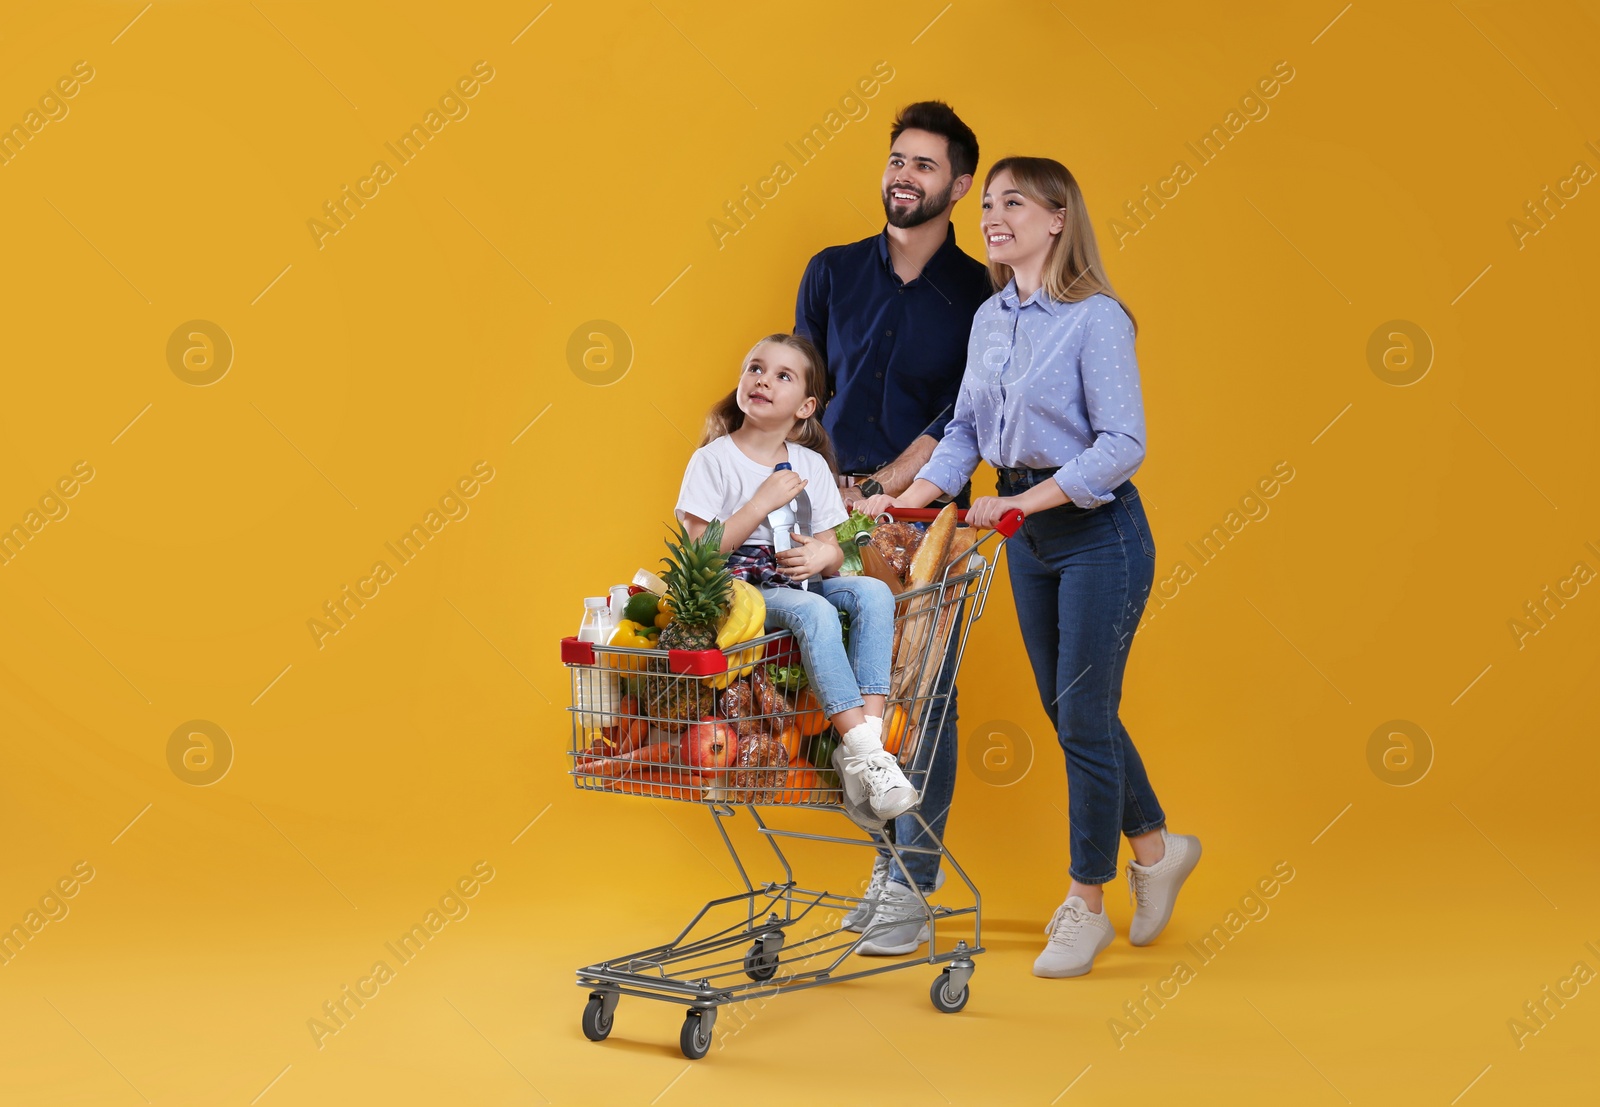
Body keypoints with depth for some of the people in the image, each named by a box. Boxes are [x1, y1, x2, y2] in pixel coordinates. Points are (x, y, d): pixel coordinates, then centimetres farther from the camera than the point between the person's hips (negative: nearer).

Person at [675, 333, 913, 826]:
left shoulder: (812, 466, 11)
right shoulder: (714, 459, -3)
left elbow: (831, 551, 12)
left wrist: (824, 556, -14)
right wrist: (763, 503, -18)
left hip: (797, 584, 5)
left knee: (873, 592, -23)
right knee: (813, 612, -34)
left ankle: (867, 742, -32)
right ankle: (862, 754, -37)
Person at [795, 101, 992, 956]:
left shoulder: (981, 295, 0)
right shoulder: (832, 274, 10)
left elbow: (967, 417, -7)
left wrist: (887, 483, -16)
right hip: (835, 518, 3)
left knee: (924, 700, -2)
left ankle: (913, 889, 4)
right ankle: (887, 864, 19)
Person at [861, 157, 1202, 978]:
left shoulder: (1096, 318, -15)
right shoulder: (989, 318, 7)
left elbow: (1122, 445, -20)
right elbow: (965, 432, 10)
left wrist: (1022, 502, -24)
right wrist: (909, 499, -4)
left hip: (1097, 531, -7)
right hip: (1028, 536, 8)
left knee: (1083, 719, -2)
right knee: (1068, 711, 15)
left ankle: (1086, 906, 12)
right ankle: (1156, 848, 35)